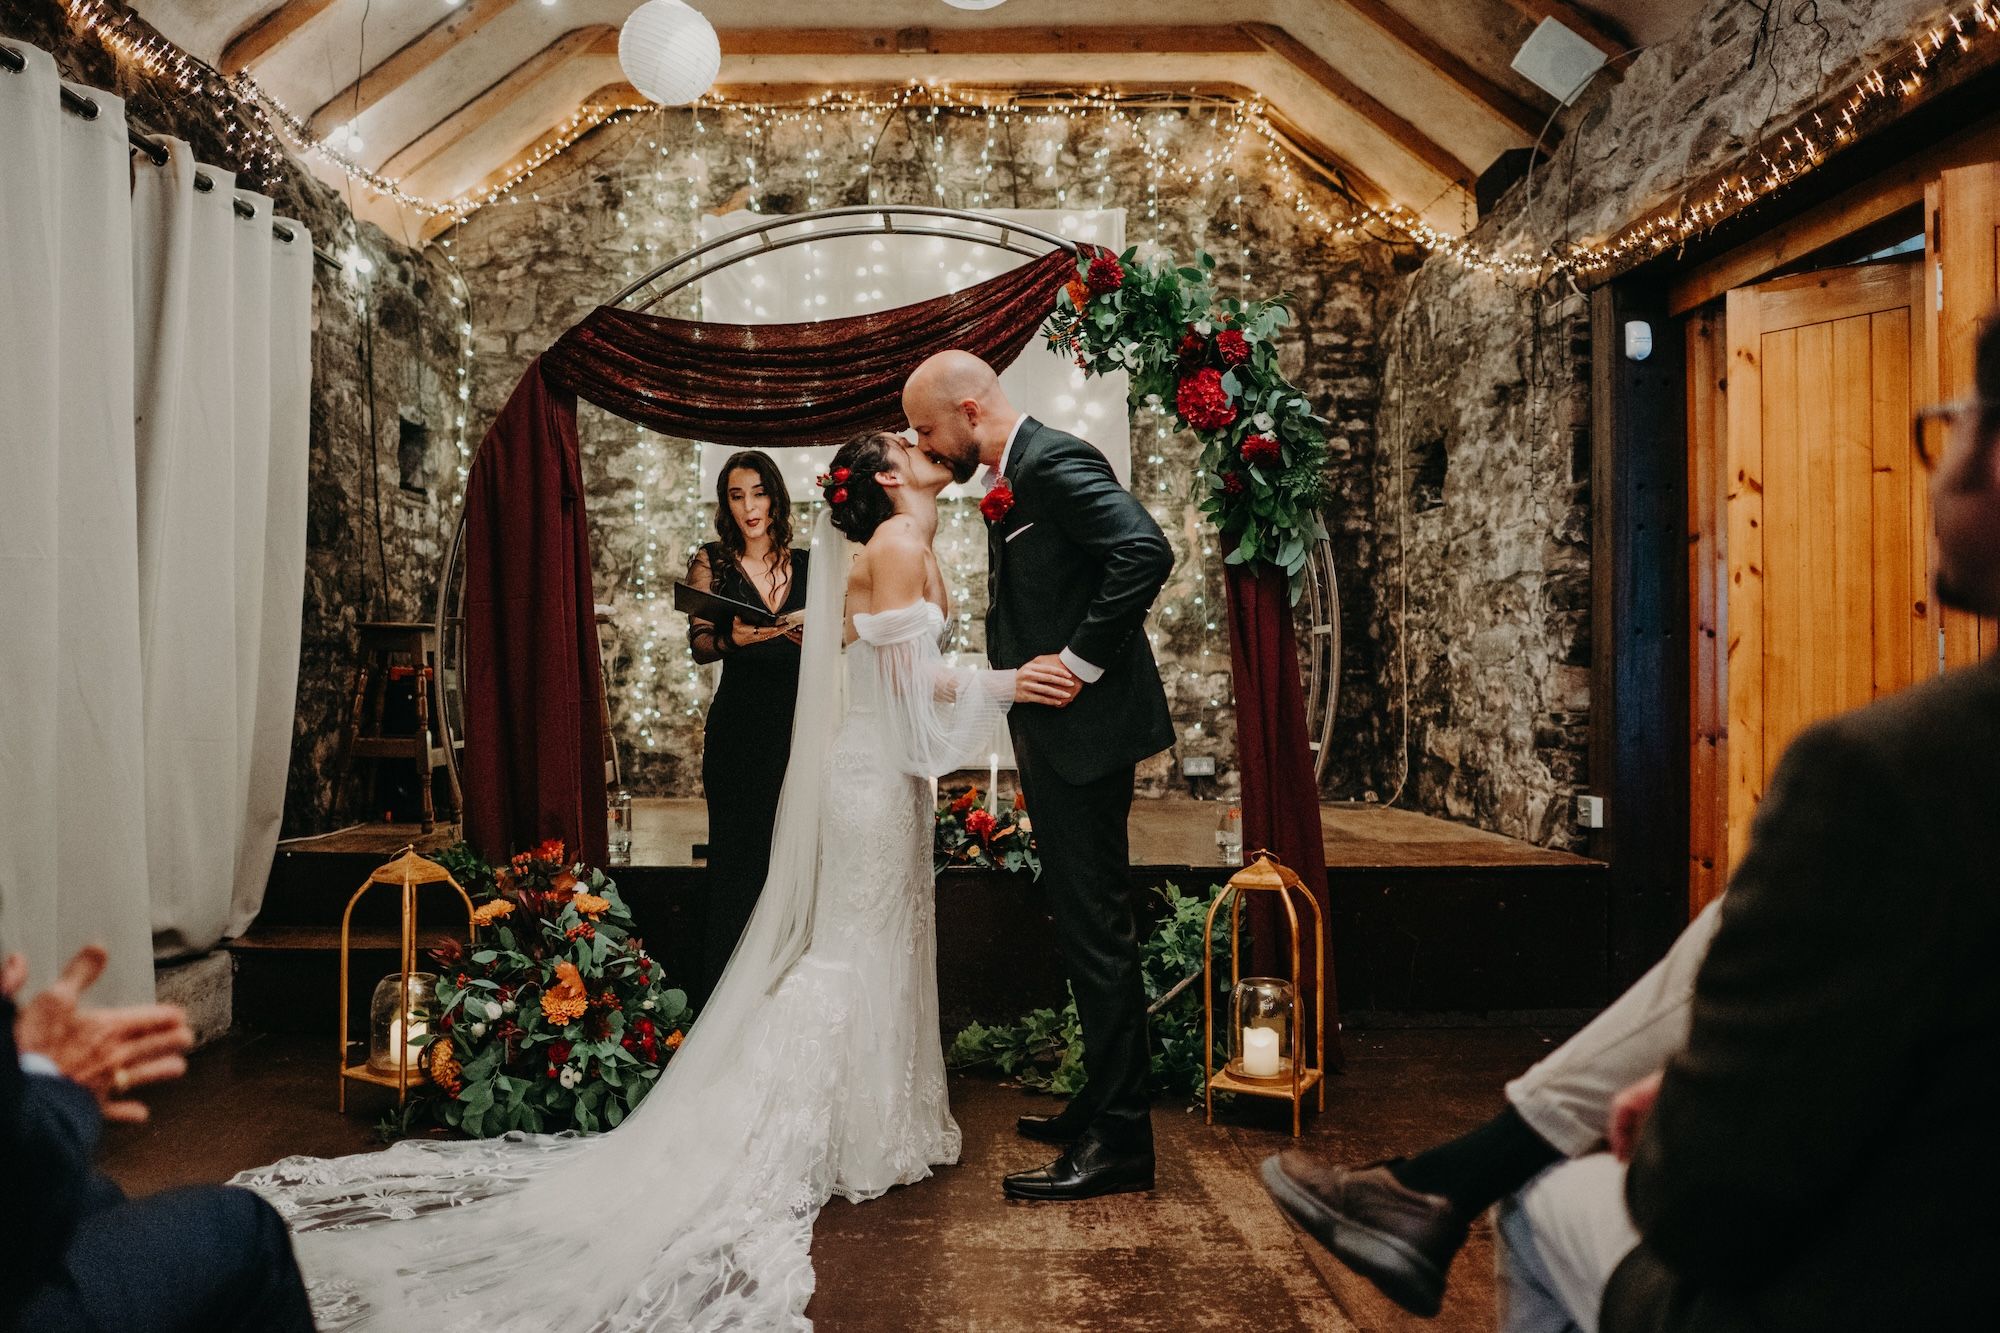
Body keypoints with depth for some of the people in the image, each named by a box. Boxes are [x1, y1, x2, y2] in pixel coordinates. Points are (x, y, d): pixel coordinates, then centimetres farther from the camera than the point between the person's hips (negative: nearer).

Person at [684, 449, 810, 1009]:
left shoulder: (808, 564, 11)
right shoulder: (712, 562, 5)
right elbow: (698, 643, -3)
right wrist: (730, 637, -24)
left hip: (799, 726, 2)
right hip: (738, 727, -2)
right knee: (735, 855, -2)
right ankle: (719, 998, 8)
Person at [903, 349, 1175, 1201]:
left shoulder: (1055, 462, -14)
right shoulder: (1010, 479, 17)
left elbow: (1145, 552, -28)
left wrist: (1080, 661, -24)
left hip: (1083, 729, -11)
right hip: (1055, 735, 11)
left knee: (1097, 930, -4)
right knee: (1086, 926, 17)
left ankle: (1119, 1141, 6)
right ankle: (1102, 1105, 30)